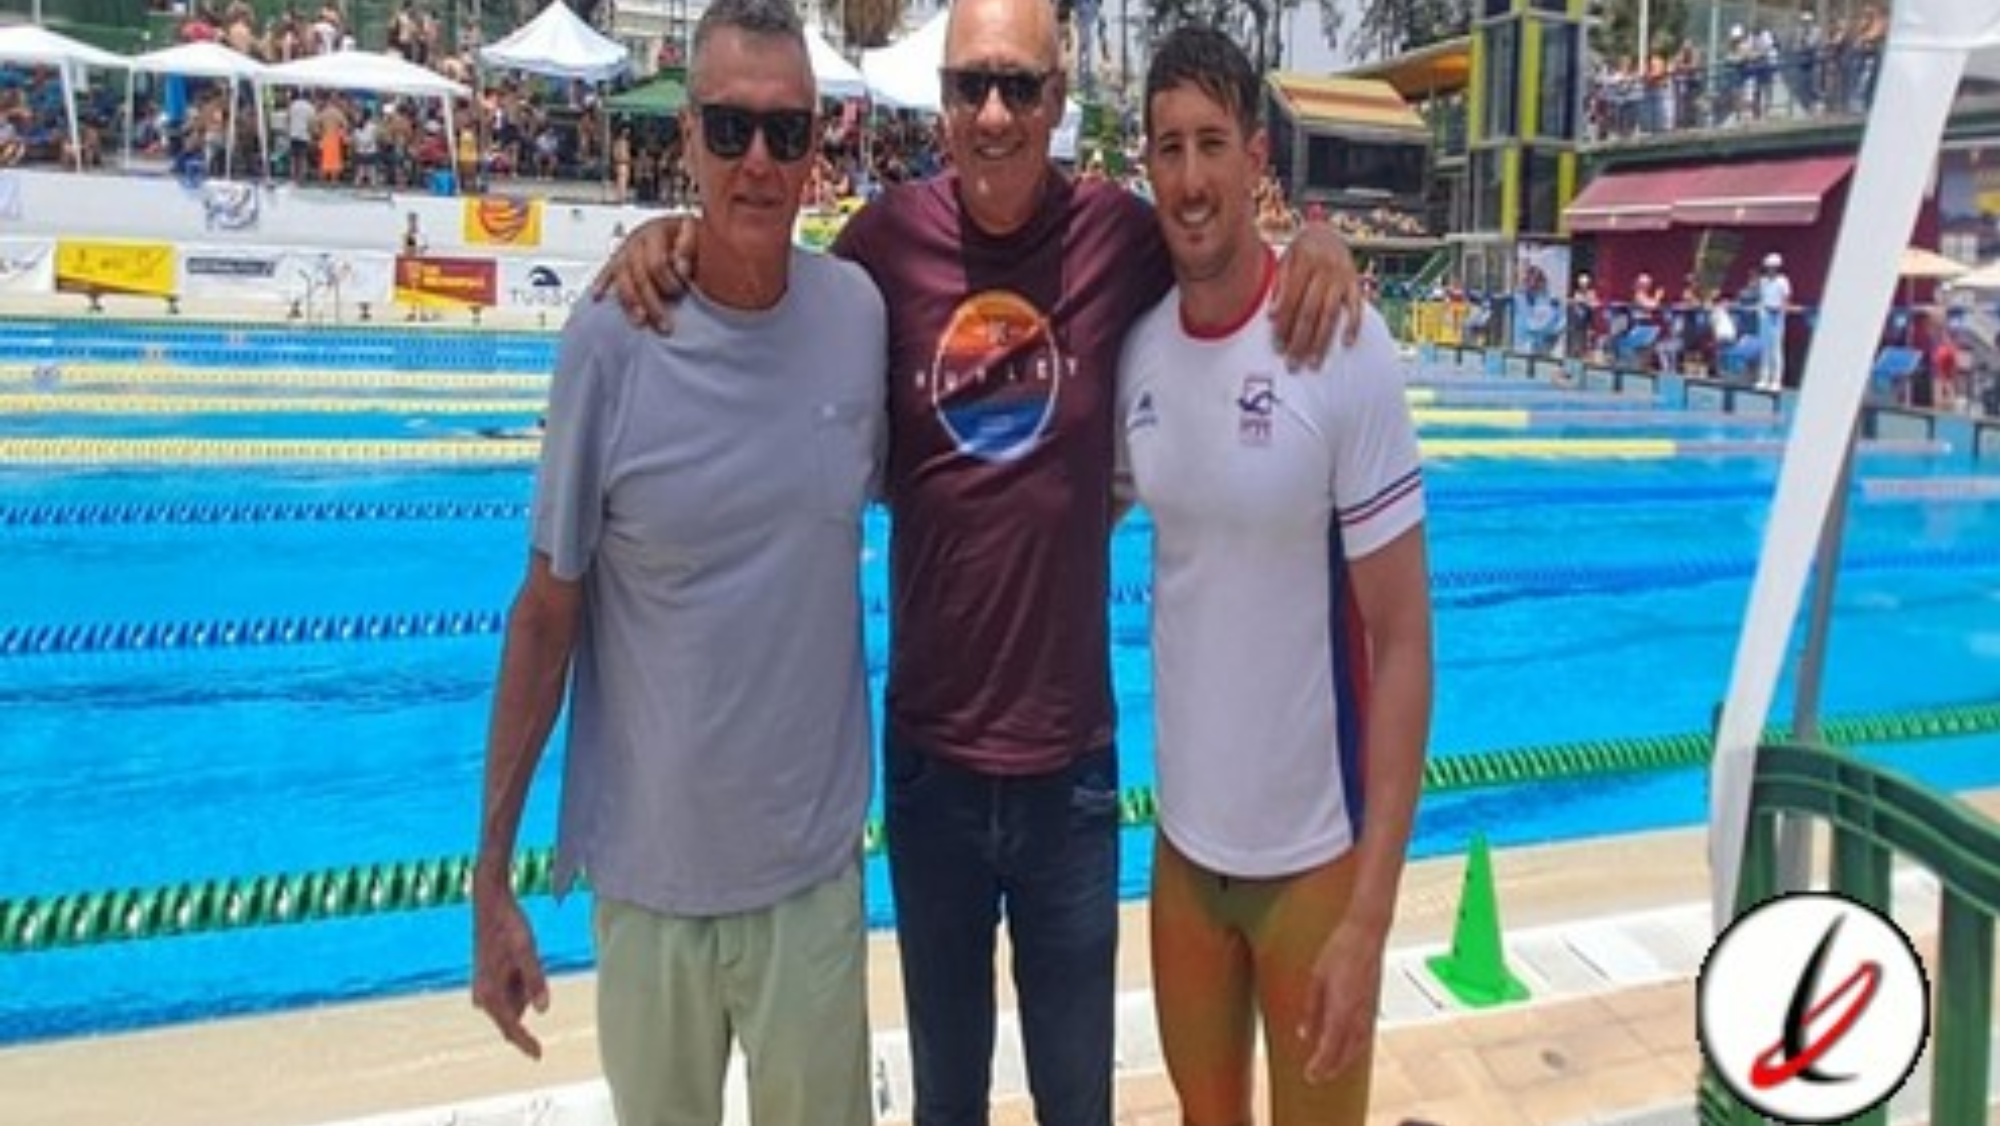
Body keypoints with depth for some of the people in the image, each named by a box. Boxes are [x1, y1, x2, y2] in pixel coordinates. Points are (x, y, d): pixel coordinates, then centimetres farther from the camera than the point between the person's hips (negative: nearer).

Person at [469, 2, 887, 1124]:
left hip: (815, 864, 2)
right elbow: (547, 614, -7)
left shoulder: (860, 311, -6)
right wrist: (492, 874, -4)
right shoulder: (614, 336, -14)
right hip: (650, 870, -2)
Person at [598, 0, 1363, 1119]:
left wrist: (1317, 242, -14)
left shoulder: (1119, 233, -8)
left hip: (1071, 762, 0)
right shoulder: (889, 238, -6)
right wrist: (672, 238, -9)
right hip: (930, 758, 1)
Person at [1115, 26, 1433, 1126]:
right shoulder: (1135, 349, -2)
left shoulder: (1344, 351, -16)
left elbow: (1403, 643, -15)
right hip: (1183, 837, 4)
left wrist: (1369, 916, -17)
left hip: (1312, 851, -4)